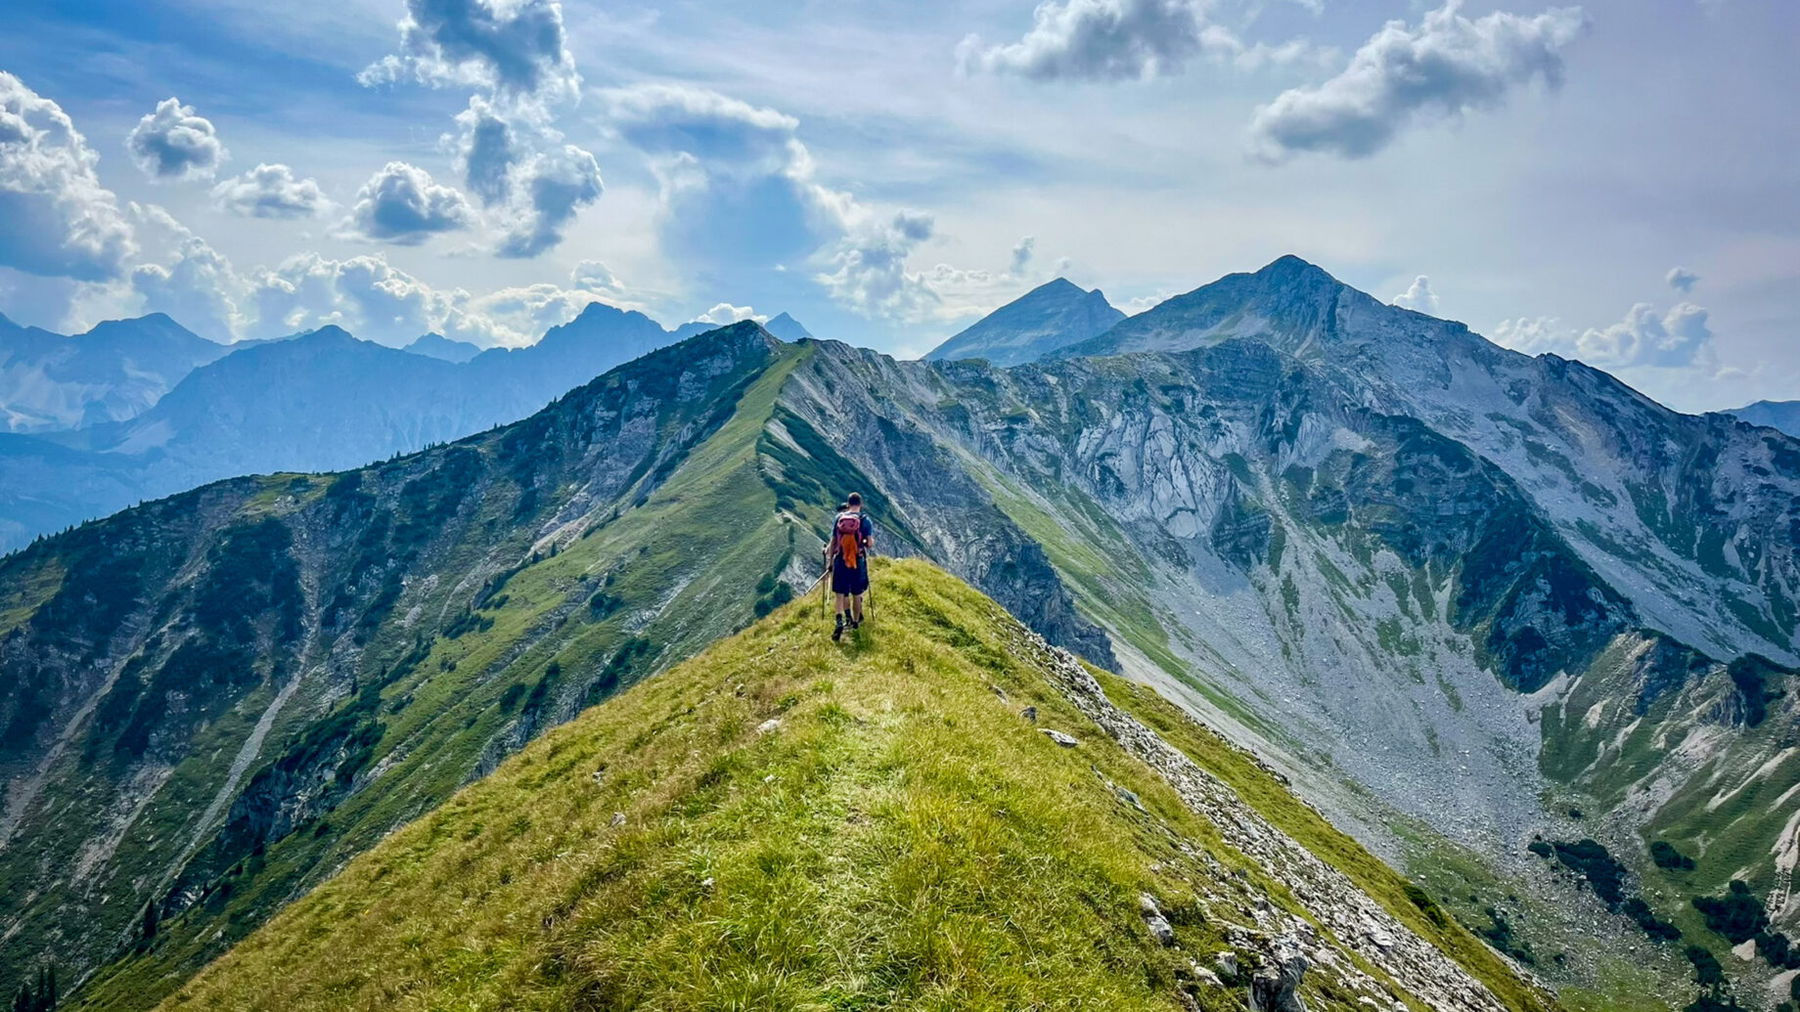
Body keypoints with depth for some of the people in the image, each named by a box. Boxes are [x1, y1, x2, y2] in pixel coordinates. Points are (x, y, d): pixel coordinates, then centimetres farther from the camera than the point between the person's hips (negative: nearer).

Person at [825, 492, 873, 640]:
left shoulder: (838, 518, 2)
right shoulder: (865, 520, -5)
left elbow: (832, 542, 3)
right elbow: (870, 544, -9)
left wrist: (830, 561, 11)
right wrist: (871, 543, 15)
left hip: (840, 561, 1)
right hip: (858, 562, -1)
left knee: (840, 594, 4)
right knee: (856, 595, 14)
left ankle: (840, 621, -16)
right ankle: (855, 622, 25)